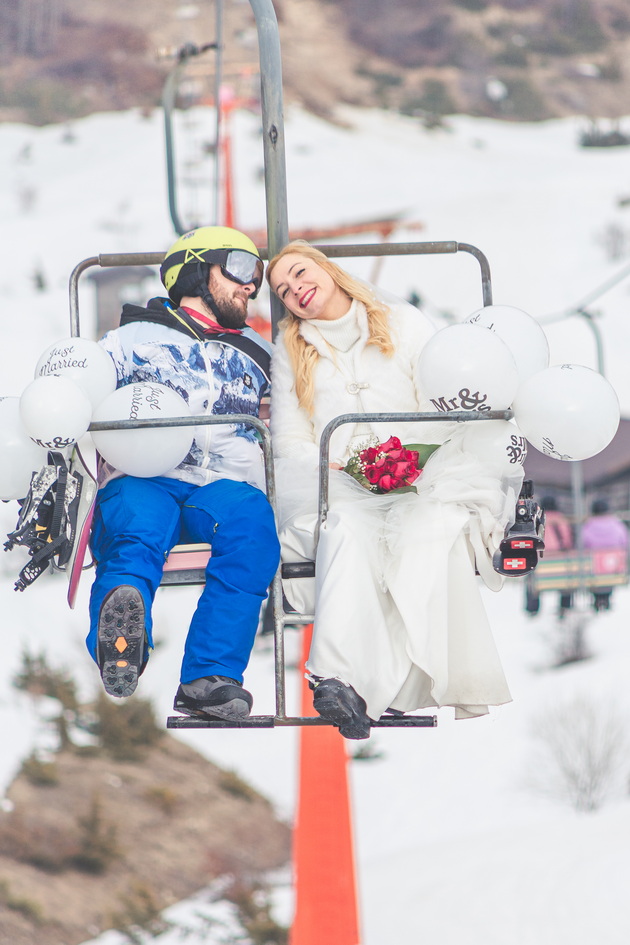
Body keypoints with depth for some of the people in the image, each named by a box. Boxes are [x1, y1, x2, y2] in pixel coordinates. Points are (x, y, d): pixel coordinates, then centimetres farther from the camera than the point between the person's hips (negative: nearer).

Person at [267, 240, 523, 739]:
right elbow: (289, 444, 12)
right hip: (334, 487, 1)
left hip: (417, 479, -1)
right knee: (349, 528, -37)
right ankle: (344, 673, -57)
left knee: (431, 529, -37)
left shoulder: (404, 323, 14)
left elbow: (445, 413, 7)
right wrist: (328, 468, -10)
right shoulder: (290, 351, 20)